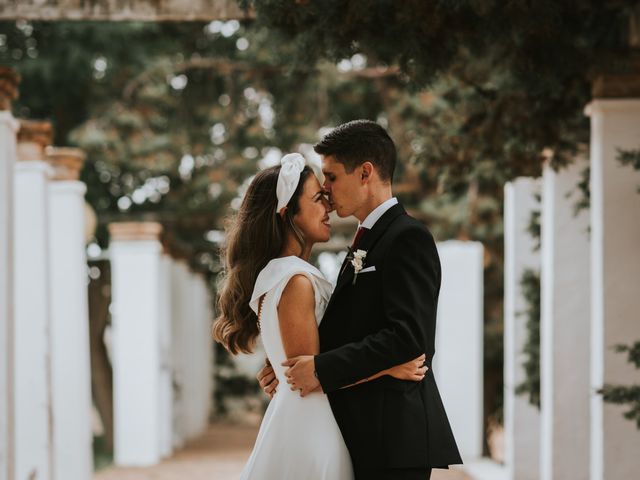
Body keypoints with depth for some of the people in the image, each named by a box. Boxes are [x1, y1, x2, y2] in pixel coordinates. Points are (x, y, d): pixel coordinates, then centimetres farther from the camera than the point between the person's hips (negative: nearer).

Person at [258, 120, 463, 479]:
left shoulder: (408, 238, -11)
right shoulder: (369, 240, 19)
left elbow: (408, 336, -21)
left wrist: (323, 368, -18)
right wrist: (294, 368, 4)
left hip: (394, 435, -9)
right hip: (367, 434, 9)